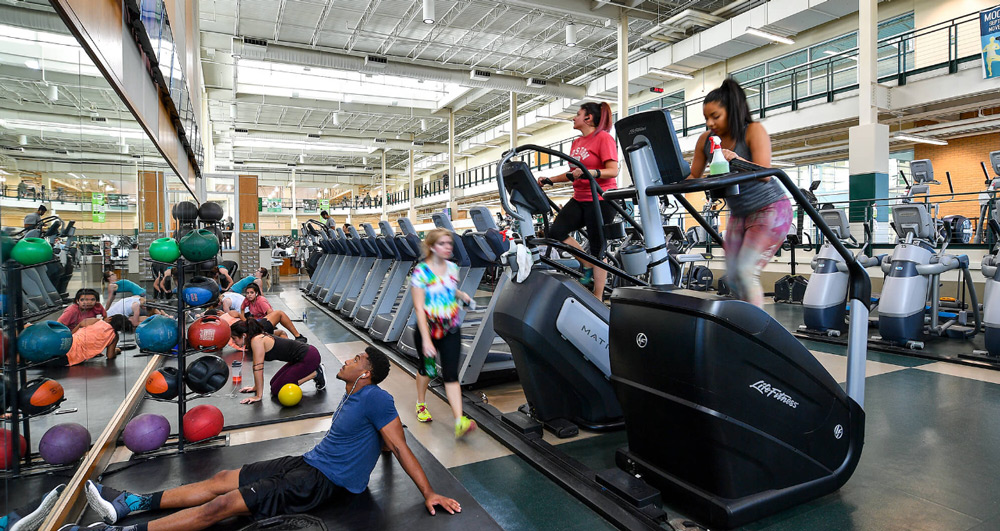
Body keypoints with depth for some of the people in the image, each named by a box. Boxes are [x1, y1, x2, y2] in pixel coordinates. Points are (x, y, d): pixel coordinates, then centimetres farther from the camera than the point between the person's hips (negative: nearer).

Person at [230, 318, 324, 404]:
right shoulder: (258, 337, 8)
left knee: (276, 390, -5)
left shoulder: (257, 340, -18)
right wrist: (256, 387, 22)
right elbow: (257, 367, 18)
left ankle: (316, 374, -2)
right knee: (273, 383, 17)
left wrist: (259, 396, -14)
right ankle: (314, 368, 15)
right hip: (300, 357, 10)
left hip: (308, 357, -10)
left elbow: (258, 368, -18)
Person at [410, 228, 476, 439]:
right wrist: (426, 339, -26)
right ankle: (421, 404, 46)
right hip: (427, 329, -3)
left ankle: (459, 422, -10)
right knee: (426, 368, 18)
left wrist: (461, 294, -2)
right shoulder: (420, 272, -16)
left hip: (451, 330, 3)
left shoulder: (452, 268, 1)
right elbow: (418, 307, -20)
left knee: (451, 374, -4)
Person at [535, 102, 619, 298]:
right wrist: (549, 180, 11)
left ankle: (598, 299, 7)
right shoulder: (577, 142, 16)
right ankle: (588, 267, 8)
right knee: (555, 232, -8)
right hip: (580, 199, 8)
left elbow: (613, 171, -16)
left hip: (600, 199, -8)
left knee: (597, 248, -3)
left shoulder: (603, 138, -7)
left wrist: (591, 173, -32)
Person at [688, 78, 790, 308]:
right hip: (738, 215, 6)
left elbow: (764, 173, -27)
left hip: (770, 209, -6)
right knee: (734, 276, 2)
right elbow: (693, 177, 3)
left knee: (746, 271, -16)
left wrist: (737, 161, -45)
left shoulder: (753, 131, -15)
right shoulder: (706, 140, -1)